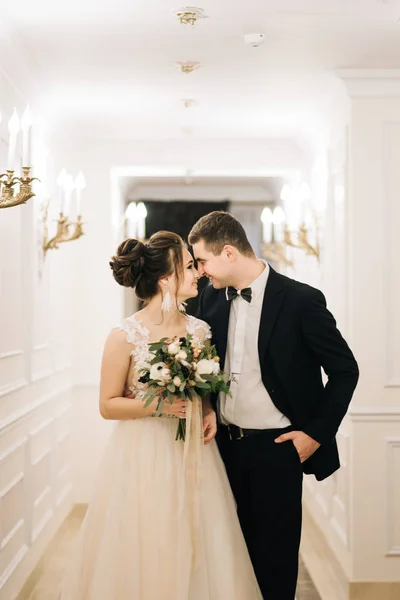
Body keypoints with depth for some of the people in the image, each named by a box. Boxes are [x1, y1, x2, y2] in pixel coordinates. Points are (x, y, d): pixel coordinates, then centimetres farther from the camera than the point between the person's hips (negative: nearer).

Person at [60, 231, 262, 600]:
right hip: (144, 458, -4)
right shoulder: (125, 337, -12)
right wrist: (158, 405, -19)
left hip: (193, 455, 4)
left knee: (197, 550, 9)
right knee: (143, 552, 5)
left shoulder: (199, 330, 2)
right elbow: (108, 405, -6)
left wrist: (209, 411, -4)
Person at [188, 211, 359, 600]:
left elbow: (345, 370, -8)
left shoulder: (301, 300, -15)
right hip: (225, 442, 5)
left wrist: (317, 433, -9)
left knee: (275, 552, 9)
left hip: (277, 447, -4)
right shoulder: (212, 297, 1)